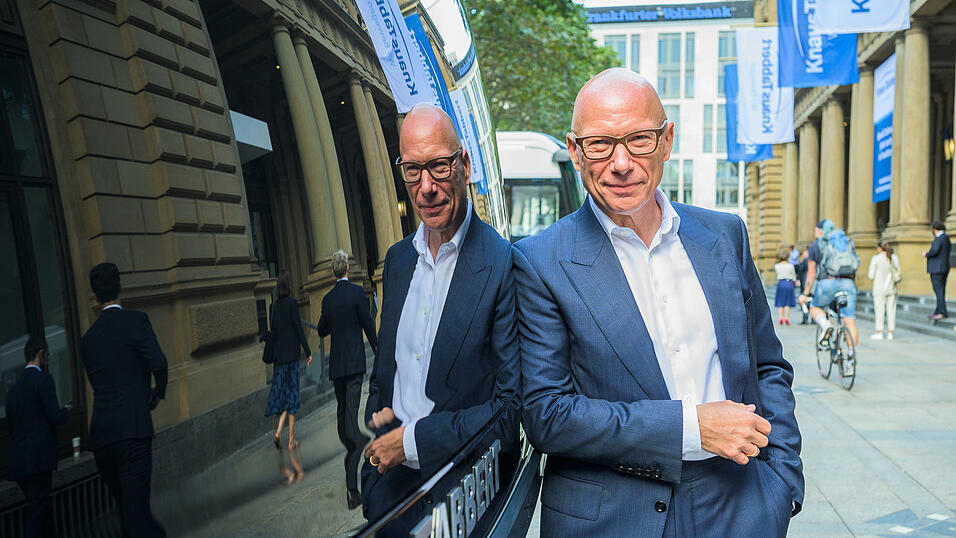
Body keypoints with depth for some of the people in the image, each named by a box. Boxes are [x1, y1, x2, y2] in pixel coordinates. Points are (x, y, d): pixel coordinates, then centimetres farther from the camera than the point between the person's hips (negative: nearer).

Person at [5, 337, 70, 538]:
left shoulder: (13, 388, 14)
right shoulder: (43, 379, -8)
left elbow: (10, 425, 17)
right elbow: (56, 416, -15)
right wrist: (65, 410, 6)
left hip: (17, 460, 7)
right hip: (38, 457, -7)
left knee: (40, 506, 17)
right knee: (37, 509, -5)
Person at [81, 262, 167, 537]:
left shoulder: (88, 337, 15)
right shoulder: (136, 320, -2)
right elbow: (159, 363, -14)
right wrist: (158, 393, 6)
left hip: (100, 435, 6)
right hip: (132, 429, -5)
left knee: (125, 504, 17)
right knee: (136, 502, -8)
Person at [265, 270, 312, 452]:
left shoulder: (275, 305, 6)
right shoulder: (292, 303, -10)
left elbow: (273, 329, 13)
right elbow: (299, 329, -11)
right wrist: (308, 353, -5)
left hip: (279, 355, 5)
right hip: (292, 354, -5)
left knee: (282, 392, 12)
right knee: (292, 394, 1)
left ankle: (278, 431, -3)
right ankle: (291, 440, 6)